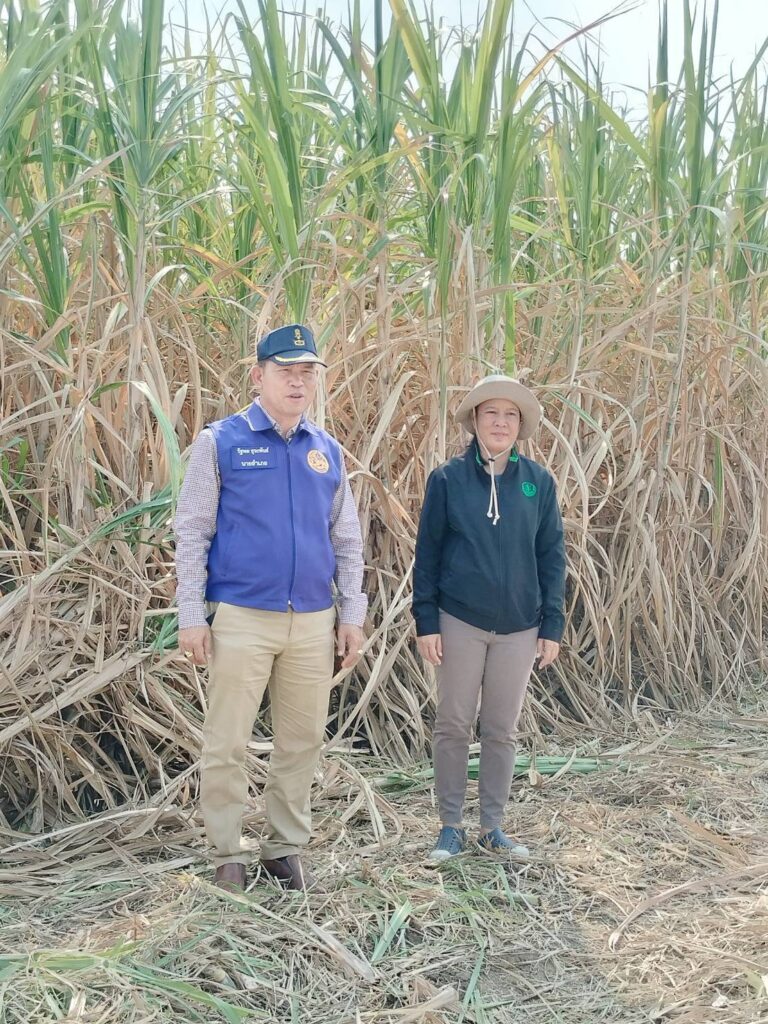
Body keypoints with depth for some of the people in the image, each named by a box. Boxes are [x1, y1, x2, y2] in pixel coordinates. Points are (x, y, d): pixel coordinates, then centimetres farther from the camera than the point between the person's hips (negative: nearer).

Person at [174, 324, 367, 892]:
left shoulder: (328, 450, 9)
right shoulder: (221, 441, -2)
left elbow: (347, 540, 13)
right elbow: (192, 532, -2)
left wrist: (352, 615, 9)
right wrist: (191, 615, -7)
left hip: (314, 621, 4)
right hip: (241, 618, -4)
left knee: (303, 742, 10)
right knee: (227, 743, 2)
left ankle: (286, 850, 25)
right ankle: (229, 855, 18)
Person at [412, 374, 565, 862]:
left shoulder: (539, 481, 1)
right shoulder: (448, 478, -4)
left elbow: (551, 555, 5)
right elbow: (428, 552, -1)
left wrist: (552, 625, 1)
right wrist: (426, 621, -5)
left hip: (519, 628, 2)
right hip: (459, 622, -2)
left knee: (503, 730, 11)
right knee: (454, 726, 6)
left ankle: (492, 826, 24)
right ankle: (451, 827, 20)